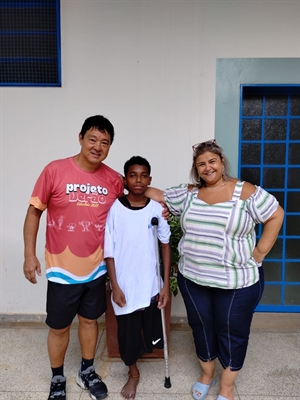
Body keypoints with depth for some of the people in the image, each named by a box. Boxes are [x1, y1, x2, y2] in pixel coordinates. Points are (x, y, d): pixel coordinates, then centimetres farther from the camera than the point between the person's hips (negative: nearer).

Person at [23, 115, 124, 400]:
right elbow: (34, 212, -6)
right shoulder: (55, 170, -14)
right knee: (59, 327, 15)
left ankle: (87, 372, 45)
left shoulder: (114, 180, -5)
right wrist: (30, 255, -9)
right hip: (62, 268, -2)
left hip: (96, 268, 3)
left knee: (89, 320, 21)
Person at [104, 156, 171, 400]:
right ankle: (133, 374, 42)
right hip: (125, 286, -1)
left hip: (151, 285, 1)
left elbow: (166, 245, 0)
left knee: (152, 332, 13)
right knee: (128, 333, 14)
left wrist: (166, 285, -1)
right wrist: (115, 286, -7)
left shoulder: (157, 209, -6)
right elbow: (109, 251, -6)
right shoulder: (114, 209, -10)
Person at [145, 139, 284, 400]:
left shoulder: (246, 192, -10)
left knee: (232, 332, 14)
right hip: (193, 279, 4)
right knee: (201, 327, 20)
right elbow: (159, 196, 9)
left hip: (237, 282, -3)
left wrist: (260, 252, -8)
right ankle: (207, 373, 47)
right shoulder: (188, 193, 2)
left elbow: (275, 215, -6)